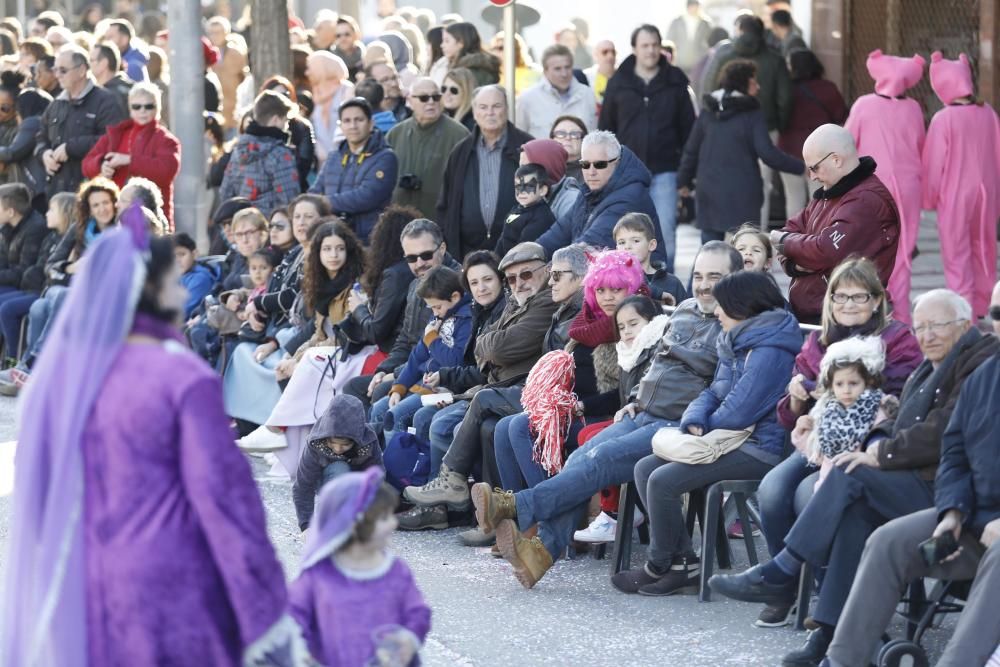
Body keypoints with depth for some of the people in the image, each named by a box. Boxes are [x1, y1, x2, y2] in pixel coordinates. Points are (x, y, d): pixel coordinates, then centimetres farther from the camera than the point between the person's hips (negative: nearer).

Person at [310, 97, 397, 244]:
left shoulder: (385, 158, -3)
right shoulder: (334, 157, 19)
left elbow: (367, 197, -15)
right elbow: (314, 193, 15)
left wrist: (327, 202, -10)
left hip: (367, 239, -5)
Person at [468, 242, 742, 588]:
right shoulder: (685, 311, 20)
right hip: (643, 415, 8)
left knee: (603, 457, -25)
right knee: (580, 458, -15)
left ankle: (516, 508, -32)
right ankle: (544, 549, -27)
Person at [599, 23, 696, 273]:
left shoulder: (675, 82, 3)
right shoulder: (618, 83, 3)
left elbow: (688, 128, 4)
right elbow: (605, 129, 7)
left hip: (664, 171, -1)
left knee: (665, 232, -7)